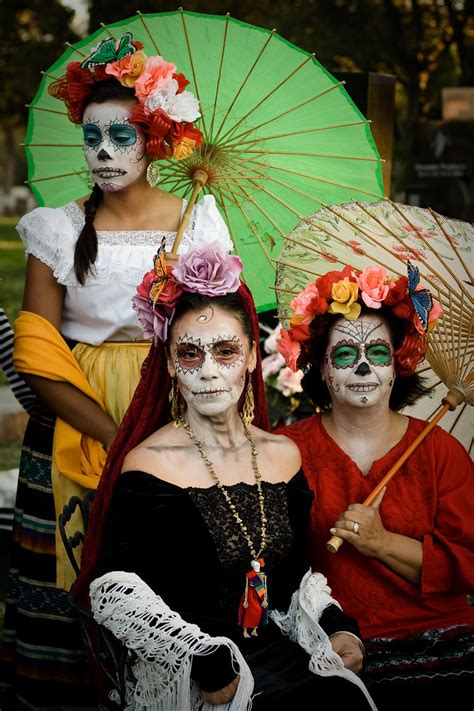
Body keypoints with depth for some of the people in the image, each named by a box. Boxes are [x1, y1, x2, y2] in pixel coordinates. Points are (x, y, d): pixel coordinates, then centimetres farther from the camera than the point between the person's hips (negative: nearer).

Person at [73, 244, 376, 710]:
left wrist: (336, 628, 0)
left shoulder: (283, 454, 9)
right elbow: (115, 592, -15)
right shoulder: (149, 465, -9)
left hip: (277, 650, 6)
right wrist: (206, 663, -21)